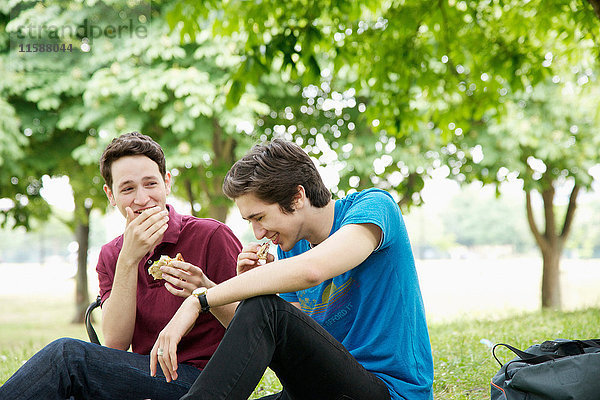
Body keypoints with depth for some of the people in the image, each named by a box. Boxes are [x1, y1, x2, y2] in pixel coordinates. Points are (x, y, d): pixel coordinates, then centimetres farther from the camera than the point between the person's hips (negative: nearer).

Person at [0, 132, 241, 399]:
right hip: (147, 375, 5)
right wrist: (129, 260, -14)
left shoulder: (212, 236, -5)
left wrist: (206, 291, -25)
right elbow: (115, 343, -5)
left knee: (67, 355, -24)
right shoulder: (111, 256, 11)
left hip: (200, 378, -4)